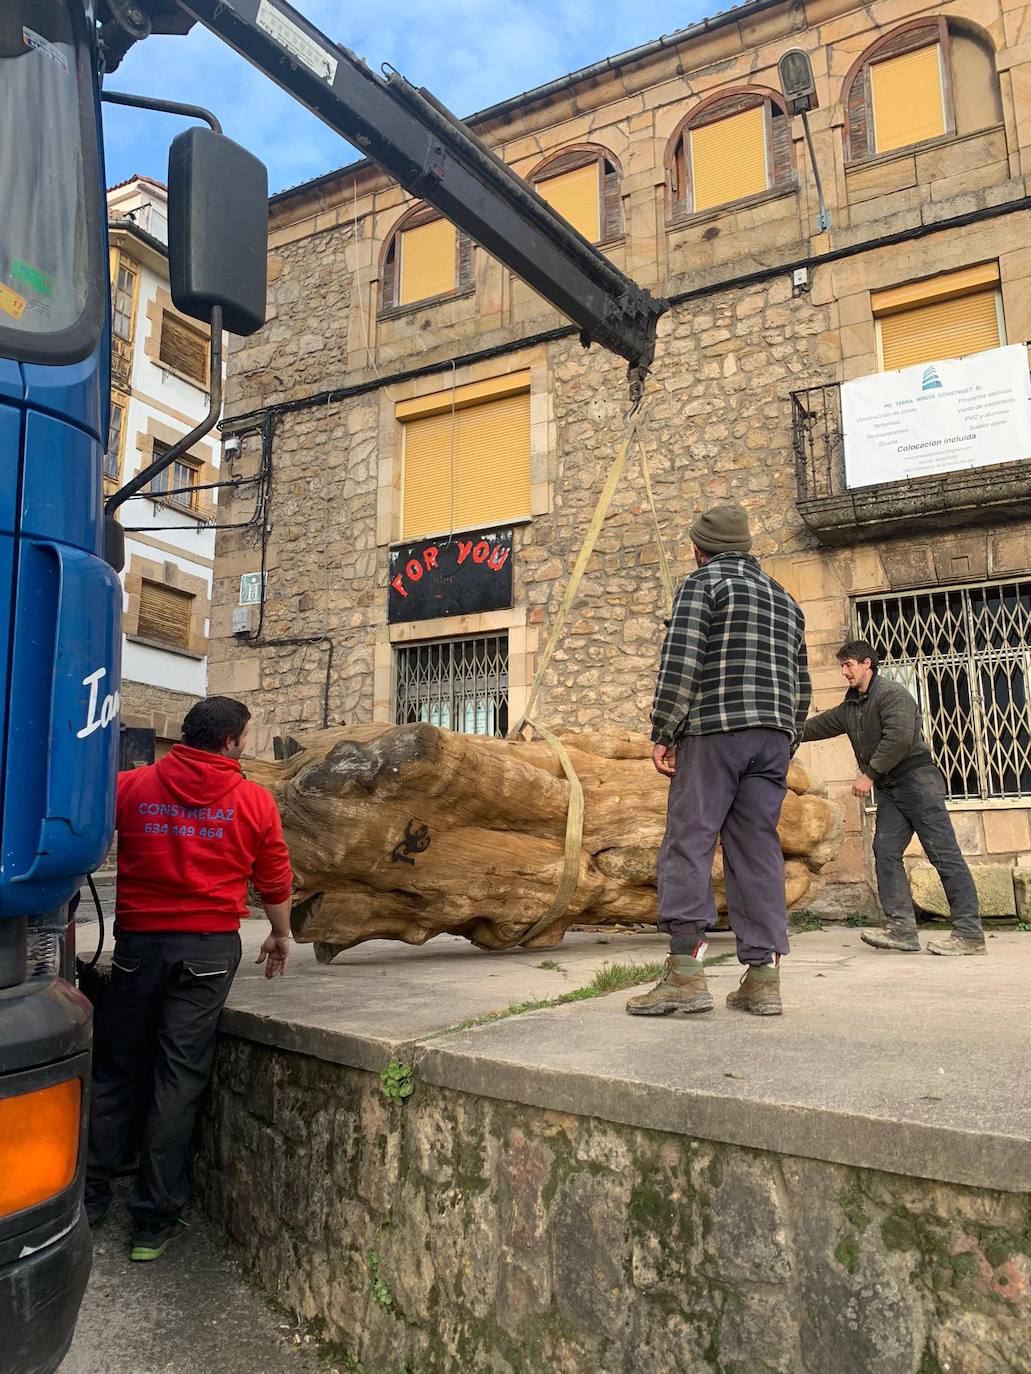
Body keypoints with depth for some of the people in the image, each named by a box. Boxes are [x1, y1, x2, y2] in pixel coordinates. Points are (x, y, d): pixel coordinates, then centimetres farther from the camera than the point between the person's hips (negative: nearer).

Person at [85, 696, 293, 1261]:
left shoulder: (130, 786, -1)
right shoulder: (254, 800, -2)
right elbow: (275, 881, 6)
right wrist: (281, 936, 23)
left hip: (139, 940, 1)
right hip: (209, 946, -1)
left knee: (117, 1070, 16)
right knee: (179, 1077, 4)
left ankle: (90, 1194, 27)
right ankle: (154, 1222, 12)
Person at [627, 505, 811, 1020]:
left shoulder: (703, 583, 2)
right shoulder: (784, 599, 24)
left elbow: (680, 663, -11)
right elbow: (800, 686, 22)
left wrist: (662, 734, -8)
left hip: (713, 731, -7)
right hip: (774, 736, 7)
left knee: (688, 843, -6)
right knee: (758, 849, 5)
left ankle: (685, 972, -12)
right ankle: (763, 975, 4)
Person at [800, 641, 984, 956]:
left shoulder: (891, 693, -8)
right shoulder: (849, 708, 18)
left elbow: (899, 737, -21)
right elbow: (816, 726, 25)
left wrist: (869, 774, -18)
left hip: (916, 778, -8)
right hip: (888, 789, 8)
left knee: (944, 854, -8)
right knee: (885, 852, -5)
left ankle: (970, 933, -7)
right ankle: (902, 928, -8)